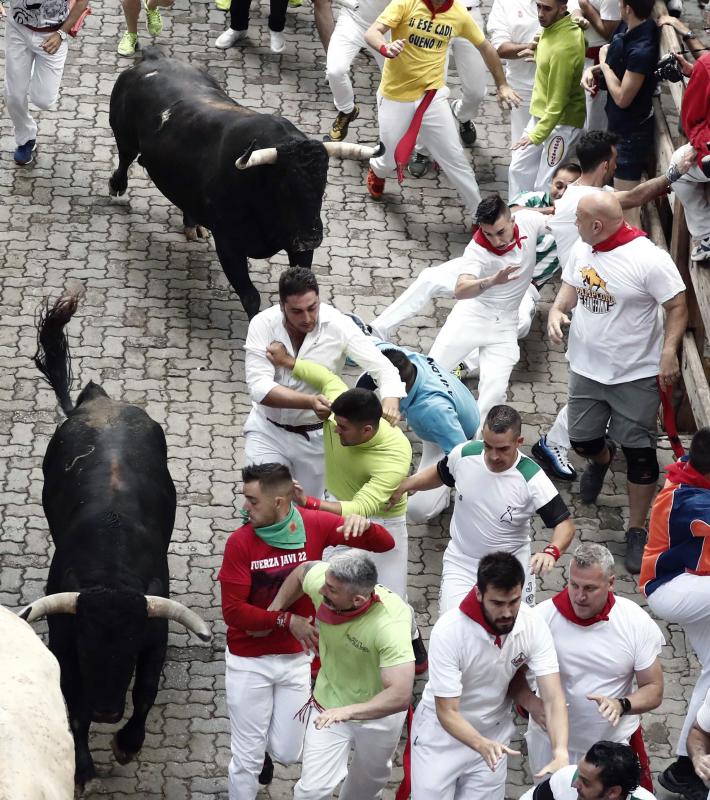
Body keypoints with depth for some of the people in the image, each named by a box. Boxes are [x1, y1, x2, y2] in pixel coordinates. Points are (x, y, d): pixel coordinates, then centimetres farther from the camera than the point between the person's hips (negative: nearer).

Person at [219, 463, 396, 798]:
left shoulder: (315, 525, -12)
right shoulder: (240, 542, -18)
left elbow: (385, 544, -10)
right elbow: (233, 611, -17)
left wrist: (363, 525, -31)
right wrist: (287, 621, -21)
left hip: (296, 659, 2)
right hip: (249, 661, -2)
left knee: (287, 753, 12)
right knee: (247, 760, 5)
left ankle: (261, 736, 46)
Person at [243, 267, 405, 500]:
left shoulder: (338, 326, -19)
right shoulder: (263, 324, -19)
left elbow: (383, 368, -20)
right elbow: (259, 387, -27)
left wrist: (390, 402, -43)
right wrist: (309, 401, -42)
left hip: (316, 436, 0)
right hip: (269, 431, 0)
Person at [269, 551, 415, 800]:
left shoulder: (390, 624, -41)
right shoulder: (321, 578, -28)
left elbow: (400, 696, -46)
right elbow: (302, 571, 0)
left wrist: (348, 711, -57)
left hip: (378, 710, -2)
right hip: (329, 702, 2)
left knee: (371, 778, 25)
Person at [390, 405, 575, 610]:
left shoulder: (531, 479, -23)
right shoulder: (464, 455, -13)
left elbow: (565, 524, -19)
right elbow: (439, 474, 12)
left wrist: (551, 552, -38)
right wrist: (403, 486, -1)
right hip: (461, 562, 1)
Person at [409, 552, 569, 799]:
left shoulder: (534, 627, -21)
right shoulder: (448, 631, -30)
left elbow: (553, 699, -24)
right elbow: (447, 712, -27)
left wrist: (561, 752, -43)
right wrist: (481, 745, -46)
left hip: (494, 734, 3)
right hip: (441, 732, -3)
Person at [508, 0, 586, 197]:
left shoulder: (563, 47, -31)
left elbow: (558, 100, -27)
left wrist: (537, 135, -21)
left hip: (561, 122, -10)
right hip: (541, 114, 10)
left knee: (545, 187, -5)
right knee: (519, 169, 15)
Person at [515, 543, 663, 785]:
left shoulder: (637, 622, -12)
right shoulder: (542, 617, -14)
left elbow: (653, 691, -5)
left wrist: (621, 705, -26)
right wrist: (531, 703, -24)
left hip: (615, 743, 0)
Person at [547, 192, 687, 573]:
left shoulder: (649, 259, -22)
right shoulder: (581, 250, -1)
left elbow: (677, 306, -15)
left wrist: (669, 351, -25)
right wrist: (557, 309, -5)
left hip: (636, 374, -6)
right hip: (587, 367, 6)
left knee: (638, 452, -1)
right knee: (582, 440, 15)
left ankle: (637, 532, 11)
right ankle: (601, 458, 53)